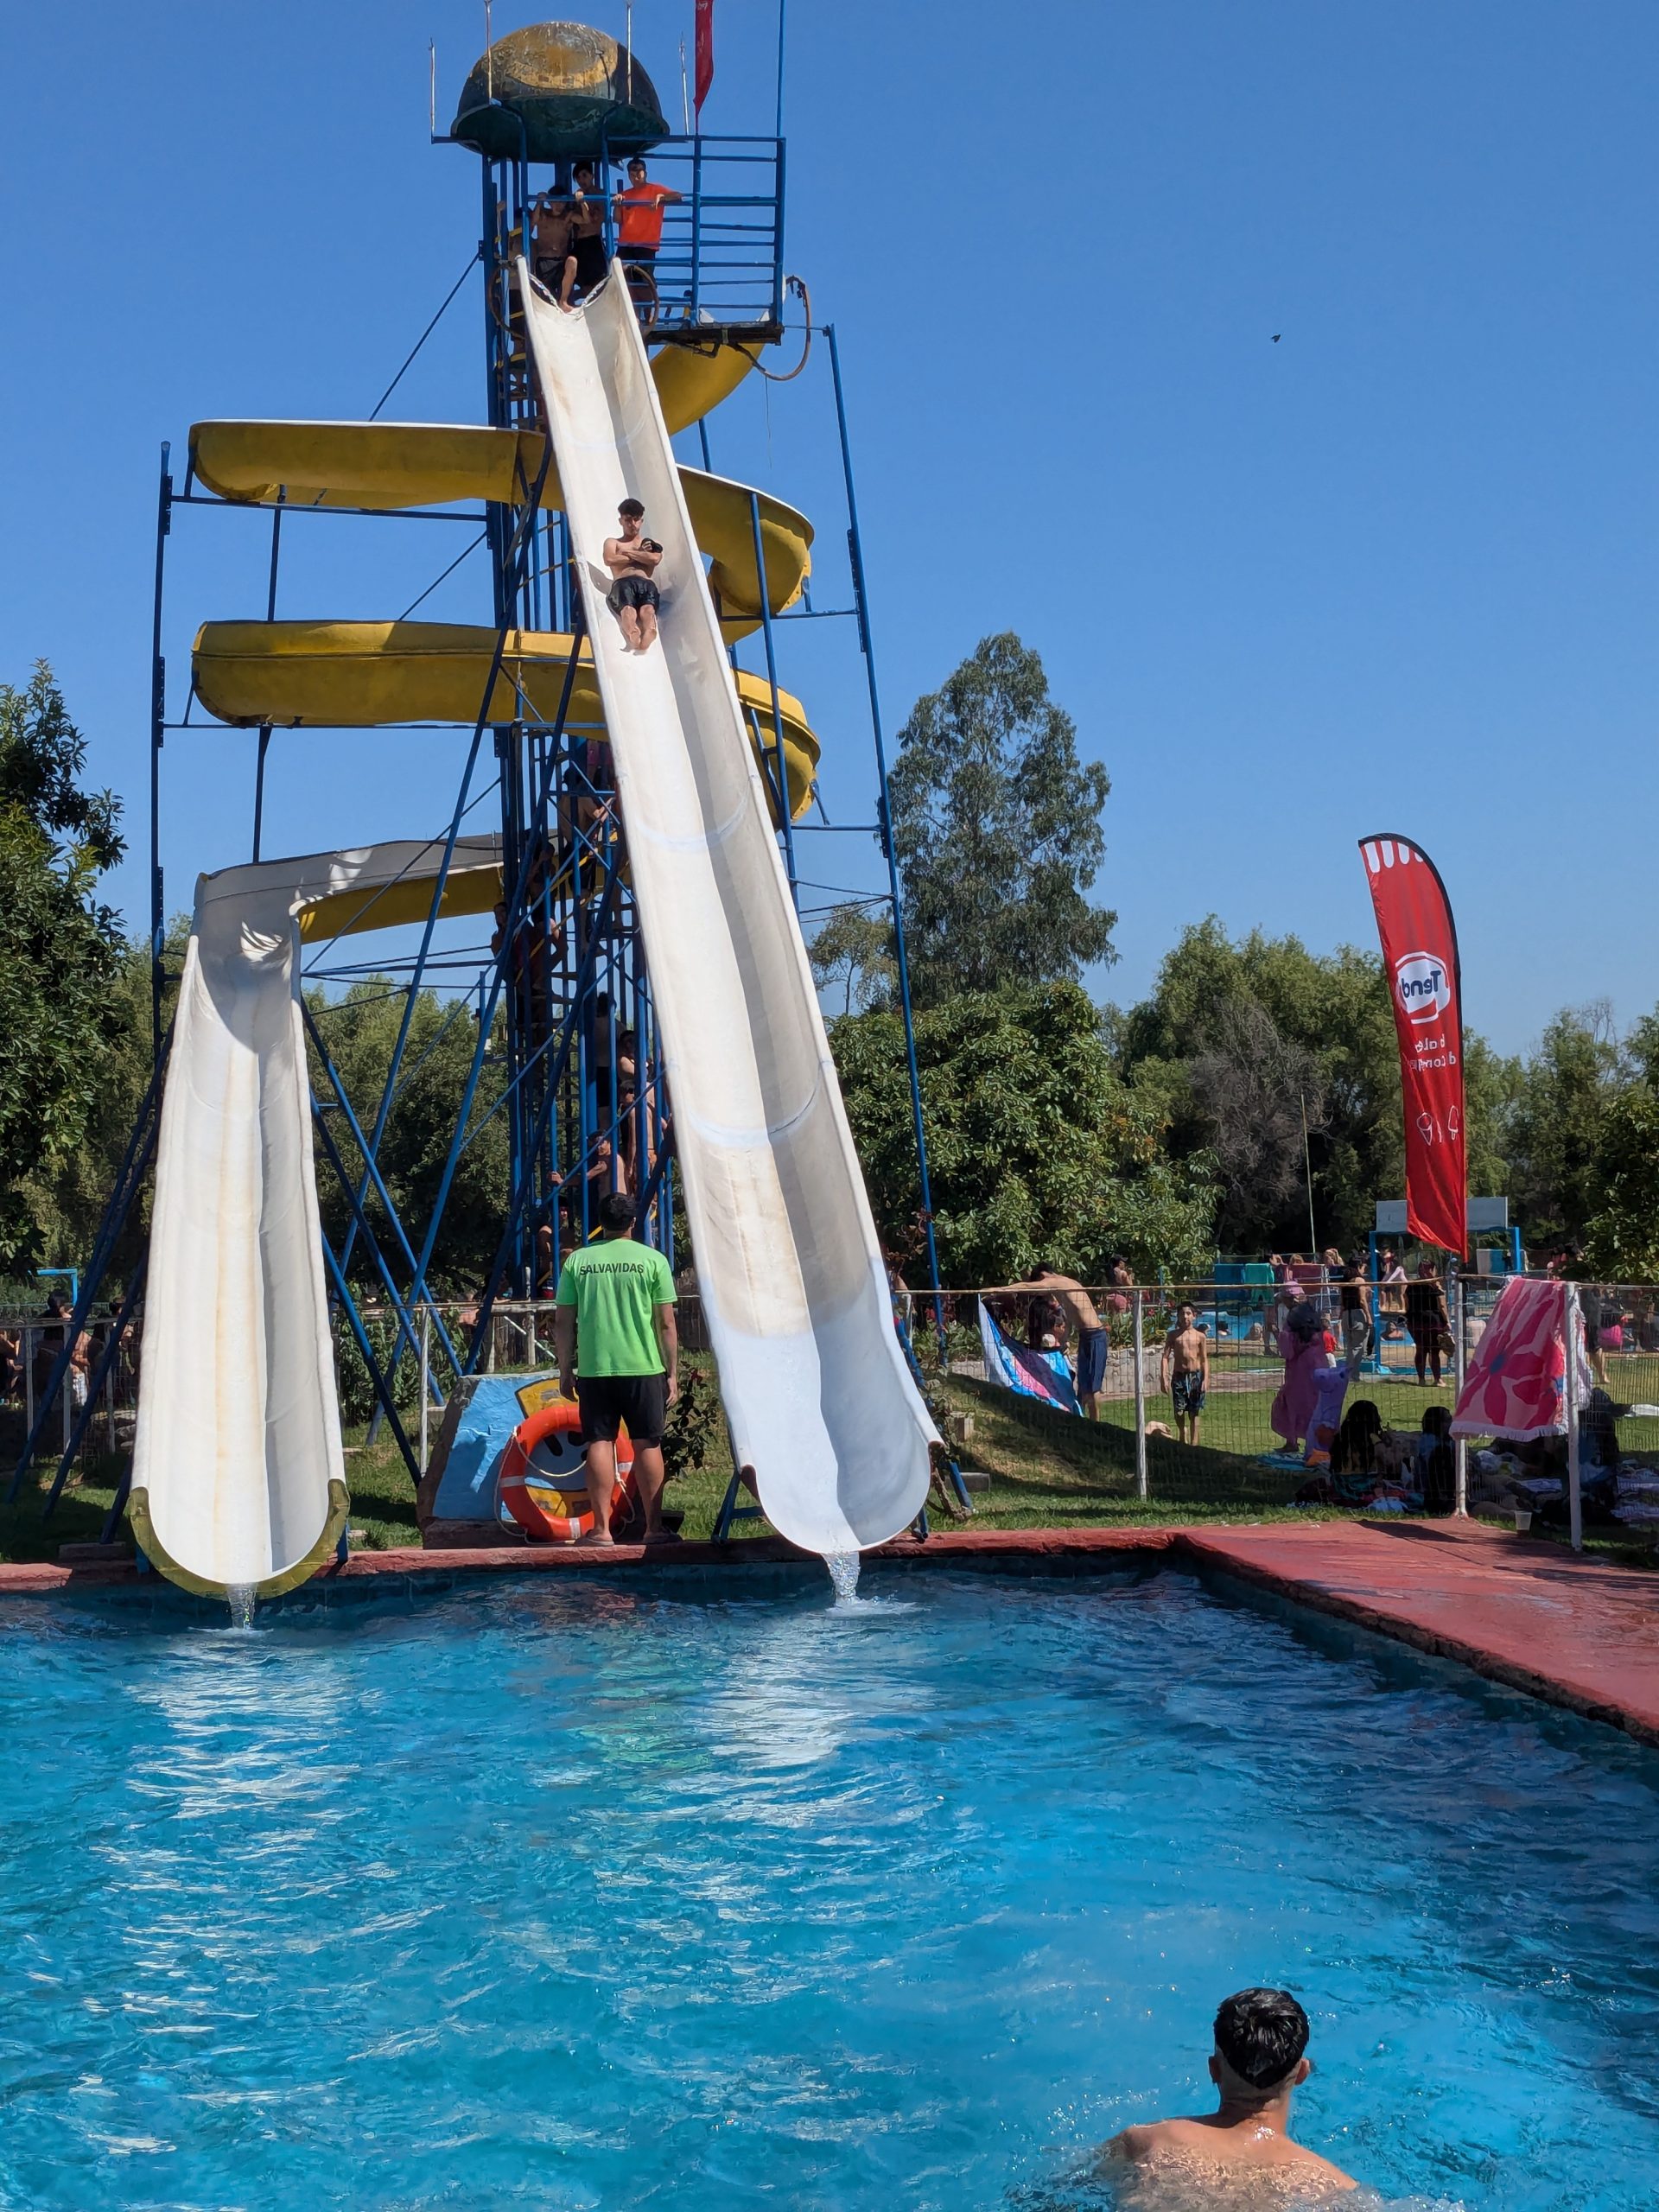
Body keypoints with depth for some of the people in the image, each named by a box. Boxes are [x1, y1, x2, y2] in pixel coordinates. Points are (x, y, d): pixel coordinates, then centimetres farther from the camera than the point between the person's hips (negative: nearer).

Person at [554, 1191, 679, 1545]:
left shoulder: (578, 1260, 5)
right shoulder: (652, 1259, 0)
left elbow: (563, 1322, 5)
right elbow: (666, 1323, 0)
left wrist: (565, 1370, 14)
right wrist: (672, 1372, 6)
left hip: (593, 1369, 1)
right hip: (643, 1368, -1)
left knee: (600, 1443, 5)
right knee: (647, 1444, 6)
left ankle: (602, 1529, 4)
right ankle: (654, 1528, 7)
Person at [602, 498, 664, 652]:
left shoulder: (651, 543, 33)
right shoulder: (612, 542, 30)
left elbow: (655, 559, 8)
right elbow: (609, 560, 5)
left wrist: (627, 553, 10)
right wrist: (639, 554, 12)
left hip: (646, 584, 1)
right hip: (623, 582, -1)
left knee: (648, 609, -36)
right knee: (628, 608, -37)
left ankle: (647, 638, -66)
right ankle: (634, 637, -67)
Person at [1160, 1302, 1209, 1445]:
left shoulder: (1200, 1336, 3)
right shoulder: (1173, 1335, 4)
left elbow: (1204, 1360, 3)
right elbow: (1165, 1357, 1)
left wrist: (1205, 1379, -7)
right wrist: (1164, 1377, -9)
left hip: (1195, 1376, -1)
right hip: (1178, 1376, 1)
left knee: (1195, 1413, 1)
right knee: (1179, 1412, 1)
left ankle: (1194, 1443, 6)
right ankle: (1183, 1441, 20)